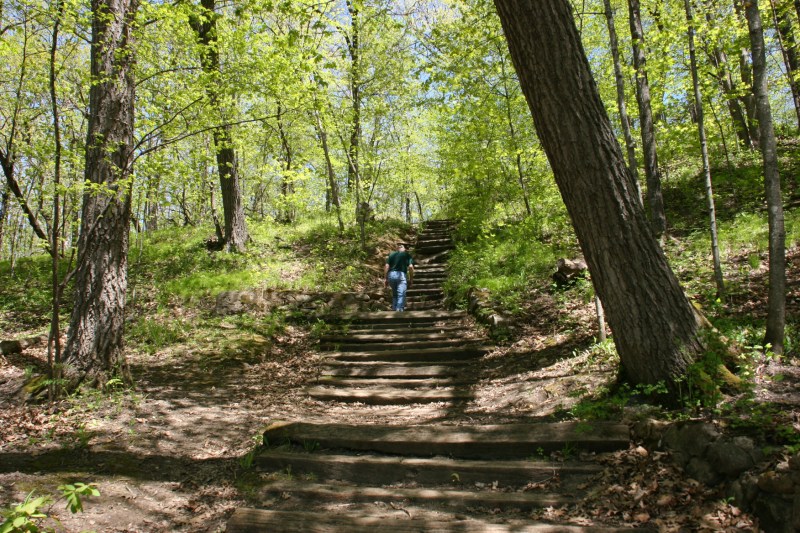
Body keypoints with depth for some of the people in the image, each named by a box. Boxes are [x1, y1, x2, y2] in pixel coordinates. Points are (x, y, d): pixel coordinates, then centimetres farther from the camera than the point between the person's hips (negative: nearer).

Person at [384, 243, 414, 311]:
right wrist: (410, 279, 3)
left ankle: (394, 309, 16)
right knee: (401, 295, -4)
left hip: (391, 275, 4)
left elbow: (386, 266, 6)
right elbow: (411, 267, -3)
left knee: (394, 294, 19)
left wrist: (385, 278, 9)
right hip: (401, 275, -4)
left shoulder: (391, 254, 16)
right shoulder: (407, 255, 10)